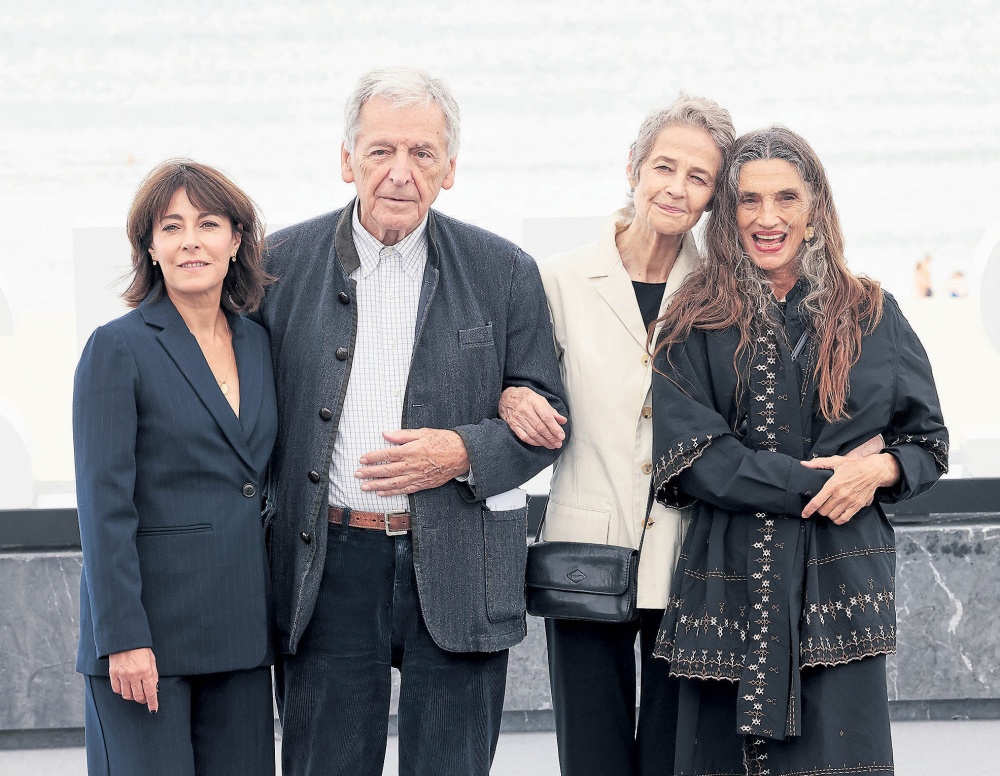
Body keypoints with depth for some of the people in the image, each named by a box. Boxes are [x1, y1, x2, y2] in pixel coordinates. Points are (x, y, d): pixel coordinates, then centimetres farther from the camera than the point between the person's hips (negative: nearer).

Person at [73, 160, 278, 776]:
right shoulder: (117, 349, -6)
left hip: (241, 629, 6)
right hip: (150, 625, -5)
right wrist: (123, 637, -16)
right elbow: (104, 505, -11)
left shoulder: (259, 344, 11)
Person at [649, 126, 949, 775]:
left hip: (839, 584, 0)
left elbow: (928, 442, 15)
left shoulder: (870, 315, 10)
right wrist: (814, 484, -11)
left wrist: (881, 470, -9)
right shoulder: (697, 324, 6)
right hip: (730, 585, 0)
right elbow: (686, 452, -5)